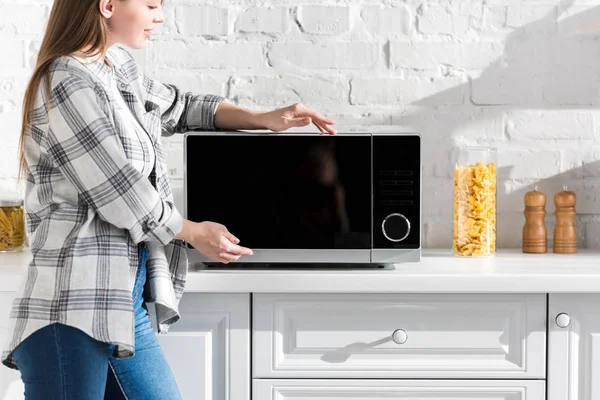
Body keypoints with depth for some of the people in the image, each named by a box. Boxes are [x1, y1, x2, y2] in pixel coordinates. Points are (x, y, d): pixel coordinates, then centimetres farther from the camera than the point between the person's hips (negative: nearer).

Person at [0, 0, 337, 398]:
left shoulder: (118, 67, 13)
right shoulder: (68, 84, -15)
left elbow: (178, 106, 30)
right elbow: (120, 194, -14)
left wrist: (263, 119, 17)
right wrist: (195, 233, 2)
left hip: (125, 301, 9)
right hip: (72, 308, -9)